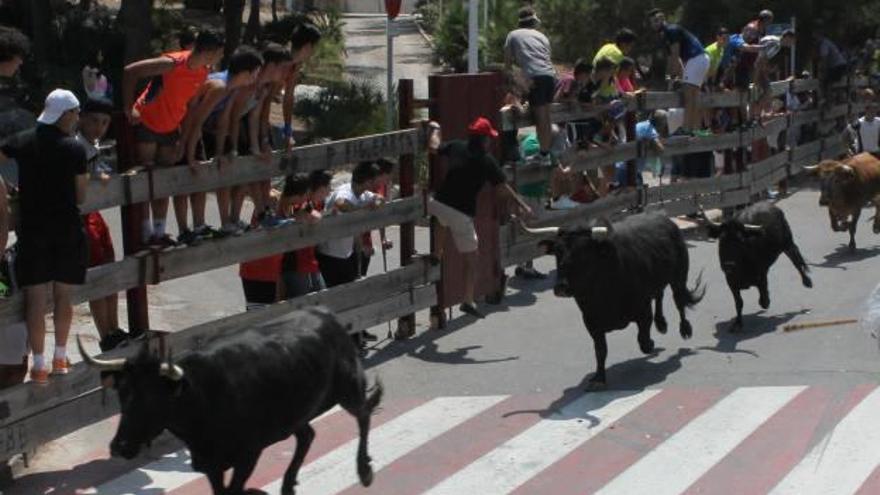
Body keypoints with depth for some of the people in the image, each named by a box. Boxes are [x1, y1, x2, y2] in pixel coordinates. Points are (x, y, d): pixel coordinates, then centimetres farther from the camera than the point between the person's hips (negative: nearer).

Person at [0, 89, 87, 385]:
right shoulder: (74, 149, -8)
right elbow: (80, 197, -4)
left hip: (32, 230, 1)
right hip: (67, 230, -1)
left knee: (35, 298, 3)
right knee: (63, 296, 13)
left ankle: (39, 366, 3)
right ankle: (60, 358, 22)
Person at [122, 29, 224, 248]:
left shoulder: (203, 72, -4)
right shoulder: (172, 63, -25)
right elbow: (130, 71, -23)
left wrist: (183, 138, 4)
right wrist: (129, 109, -23)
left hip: (169, 129, 7)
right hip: (145, 123, -7)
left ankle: (159, 233, 16)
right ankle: (146, 235, 1)